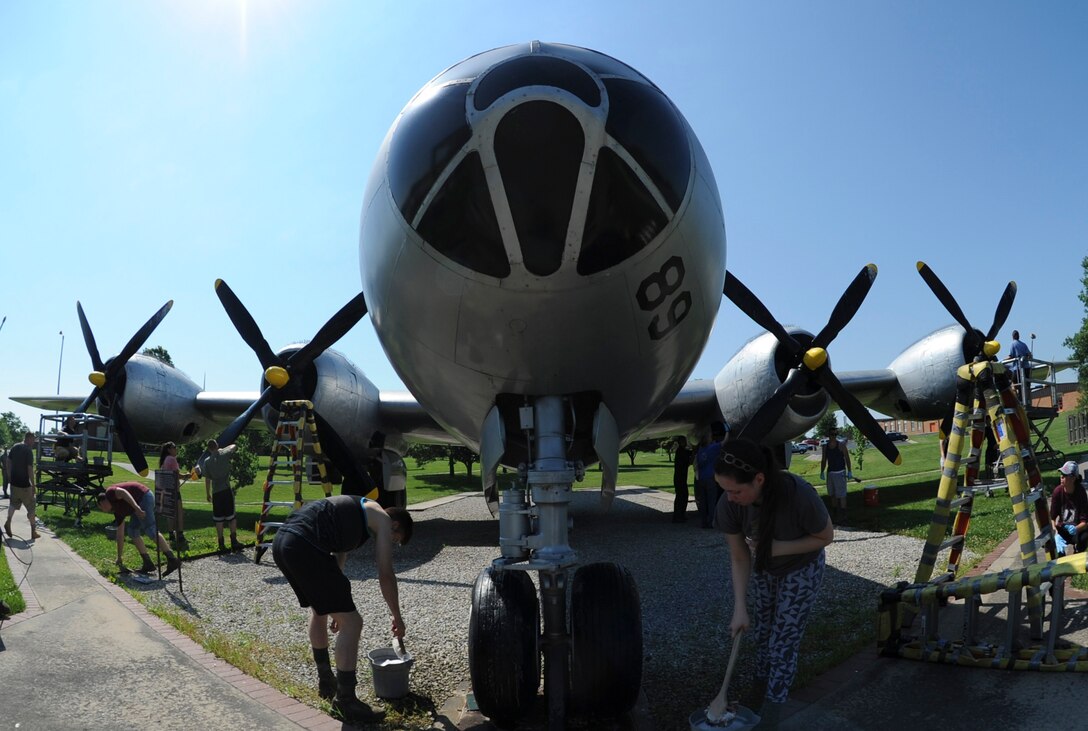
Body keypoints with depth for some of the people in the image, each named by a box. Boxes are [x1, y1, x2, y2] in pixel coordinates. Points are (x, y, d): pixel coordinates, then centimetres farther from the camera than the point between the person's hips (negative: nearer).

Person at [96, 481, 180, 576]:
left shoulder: (109, 493, 5)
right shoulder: (117, 510, 26)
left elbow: (122, 492, -19)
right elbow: (120, 535, 29)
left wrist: (136, 507, -30)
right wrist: (119, 557, 32)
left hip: (144, 496, -10)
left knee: (150, 530, -14)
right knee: (132, 531, 14)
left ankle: (172, 560, -17)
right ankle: (148, 563, 12)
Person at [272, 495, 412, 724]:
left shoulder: (355, 512, 33)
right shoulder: (382, 519, 10)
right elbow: (385, 575, 8)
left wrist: (336, 607, 47)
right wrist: (397, 617, 21)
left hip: (281, 542, 10)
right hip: (303, 546, -10)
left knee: (318, 609, 31)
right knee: (351, 623, 0)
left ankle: (326, 683, 43)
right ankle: (345, 702, 10)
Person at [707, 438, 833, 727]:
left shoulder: (800, 496, -42)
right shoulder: (729, 506, -31)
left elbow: (826, 536, -21)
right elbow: (740, 559, -17)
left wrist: (780, 547, -33)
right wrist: (740, 609, -19)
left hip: (801, 570, -3)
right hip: (762, 569, 3)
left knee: (783, 640, 1)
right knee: (762, 631, 20)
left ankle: (773, 704, 21)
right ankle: (762, 681, 45)